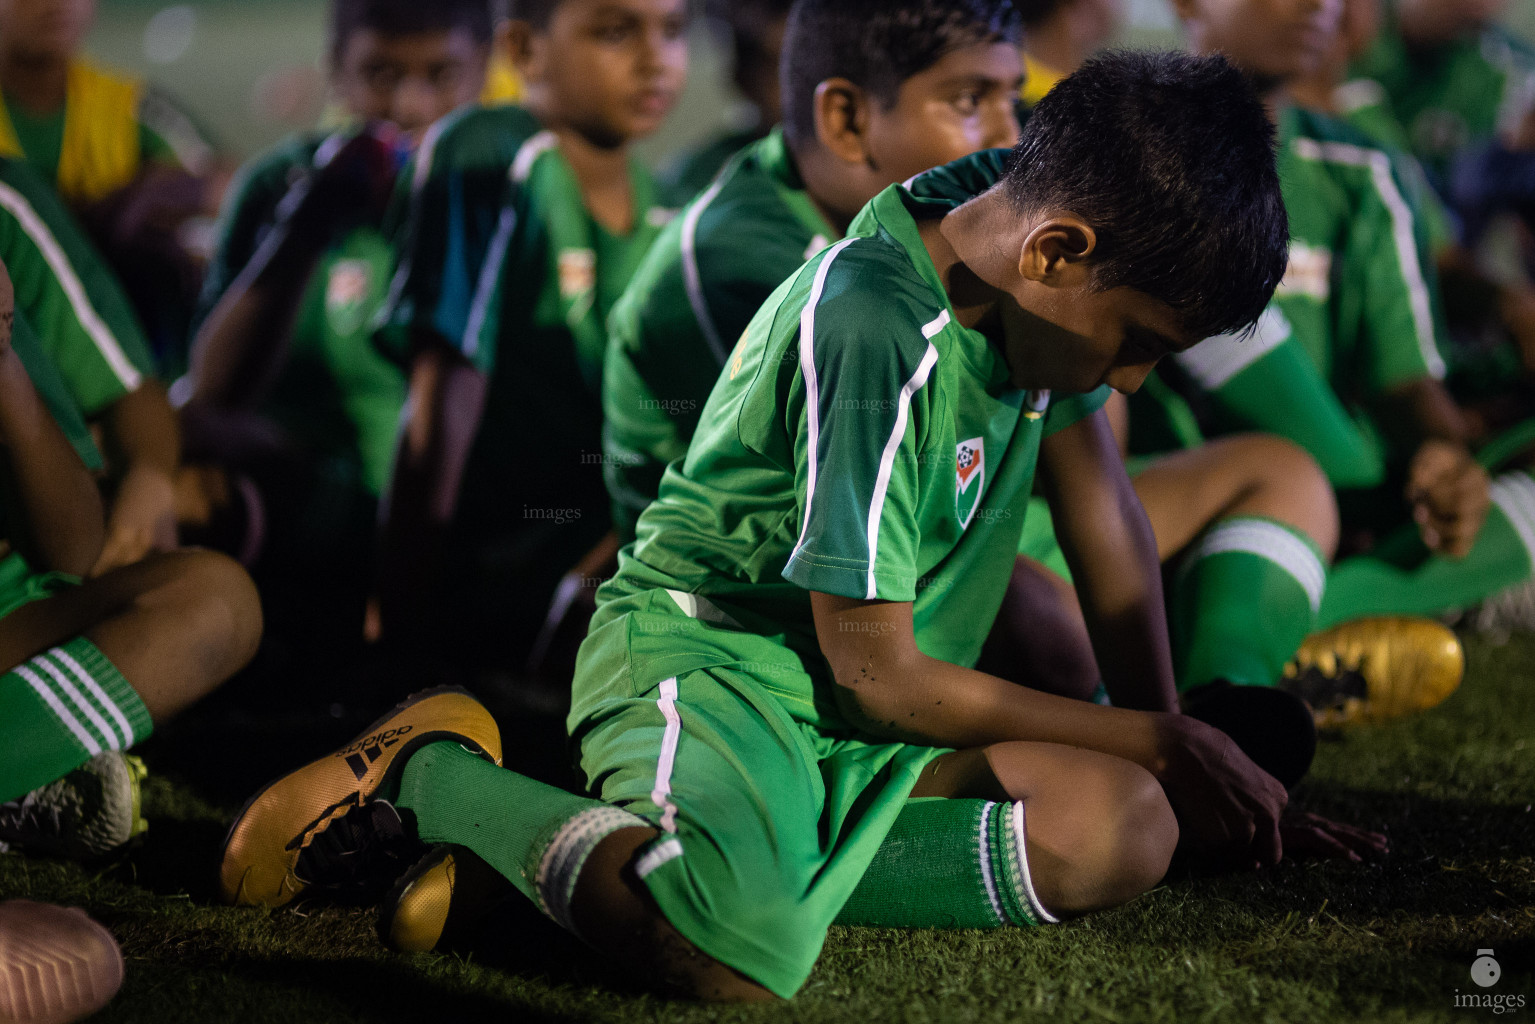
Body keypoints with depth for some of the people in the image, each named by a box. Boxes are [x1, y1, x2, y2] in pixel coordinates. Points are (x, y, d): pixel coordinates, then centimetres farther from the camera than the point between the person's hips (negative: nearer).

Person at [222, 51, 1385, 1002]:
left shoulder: (1026, 258, 1)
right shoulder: (875, 332, -24)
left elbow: (1102, 501, 16)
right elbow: (876, 679, -18)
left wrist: (1167, 744, 14)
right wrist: (1154, 739, -7)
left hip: (864, 736, 10)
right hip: (709, 656, -10)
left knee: (1128, 832, -15)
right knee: (740, 949, -39)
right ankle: (435, 783, -6)